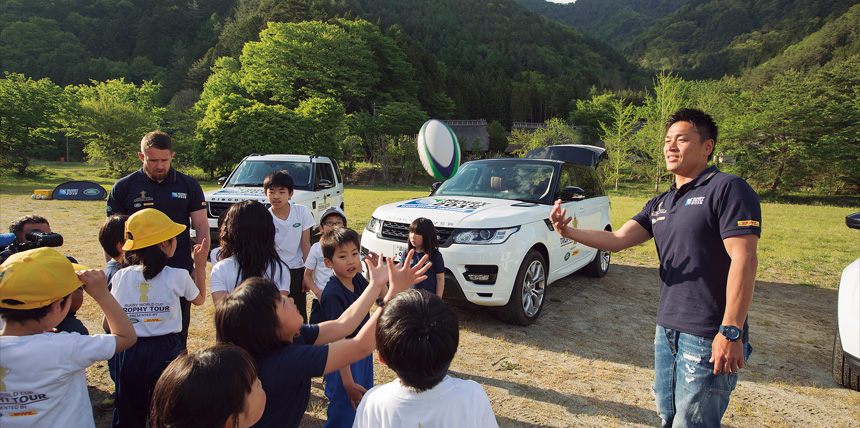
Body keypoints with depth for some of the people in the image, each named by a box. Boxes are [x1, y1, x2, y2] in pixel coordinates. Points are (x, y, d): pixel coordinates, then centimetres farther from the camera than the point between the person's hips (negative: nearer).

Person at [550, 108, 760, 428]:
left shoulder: (728, 189, -10)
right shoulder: (661, 203, 14)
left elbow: (743, 260, -17)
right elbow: (618, 239, 7)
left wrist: (731, 332, -22)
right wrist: (570, 232, -10)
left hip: (708, 336, -8)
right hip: (667, 330, 8)